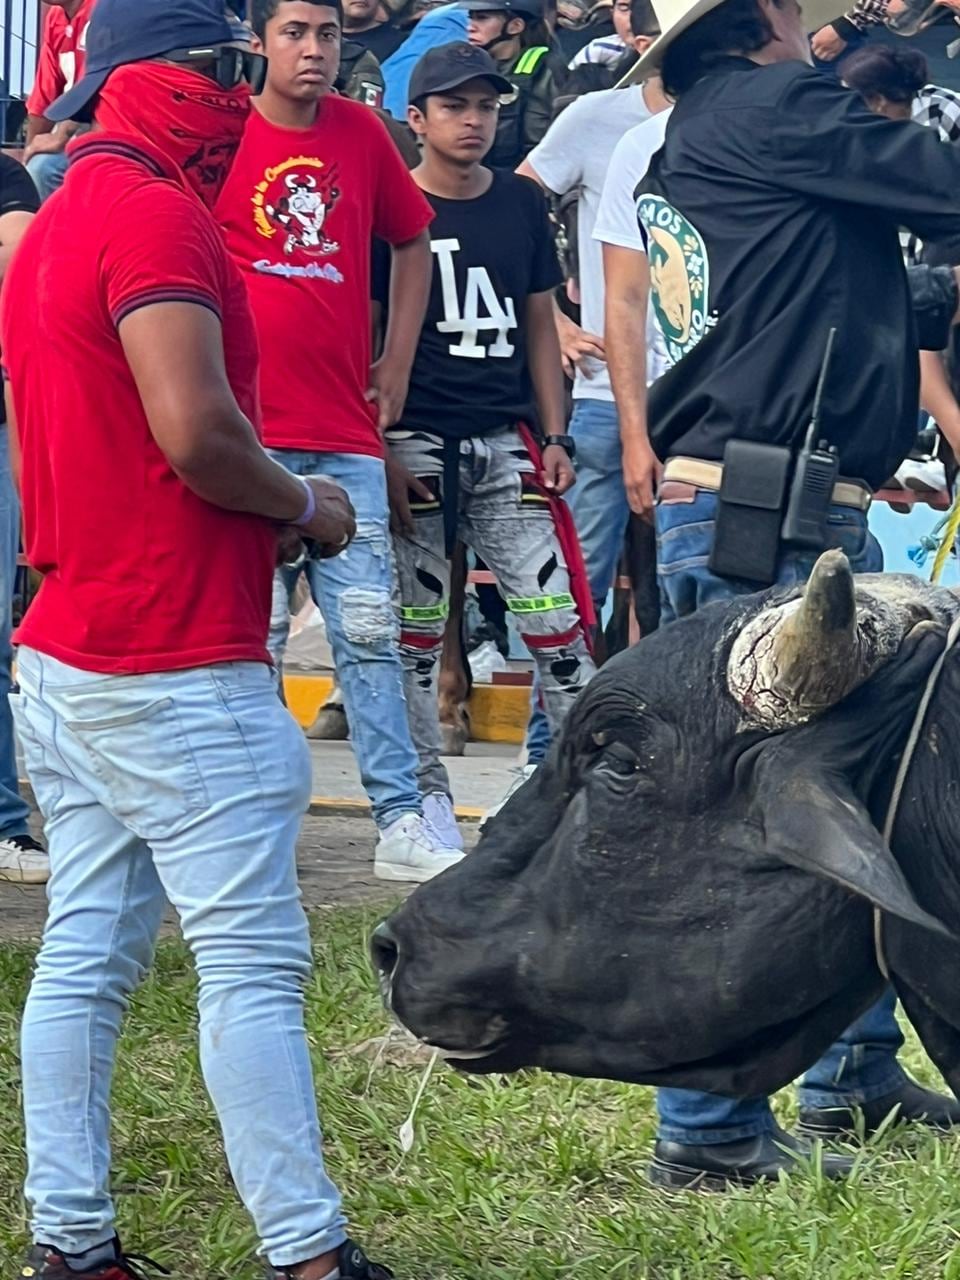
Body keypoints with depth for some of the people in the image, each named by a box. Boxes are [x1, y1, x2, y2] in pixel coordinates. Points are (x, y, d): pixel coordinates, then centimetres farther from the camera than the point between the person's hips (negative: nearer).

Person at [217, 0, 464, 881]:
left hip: (346, 434, 3)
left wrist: (397, 365, 14)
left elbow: (414, 243, 20)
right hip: (250, 432, -3)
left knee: (369, 628, 3)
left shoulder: (362, 133, 6)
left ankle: (402, 820, 6)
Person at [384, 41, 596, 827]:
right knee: (418, 627, 2)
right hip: (416, 439, -3)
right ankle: (427, 797, 10)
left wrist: (554, 436, 7)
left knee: (556, 616, -2)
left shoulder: (523, 203, 11)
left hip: (507, 438, 3)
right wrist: (379, 452, -7)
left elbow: (538, 326, 16)